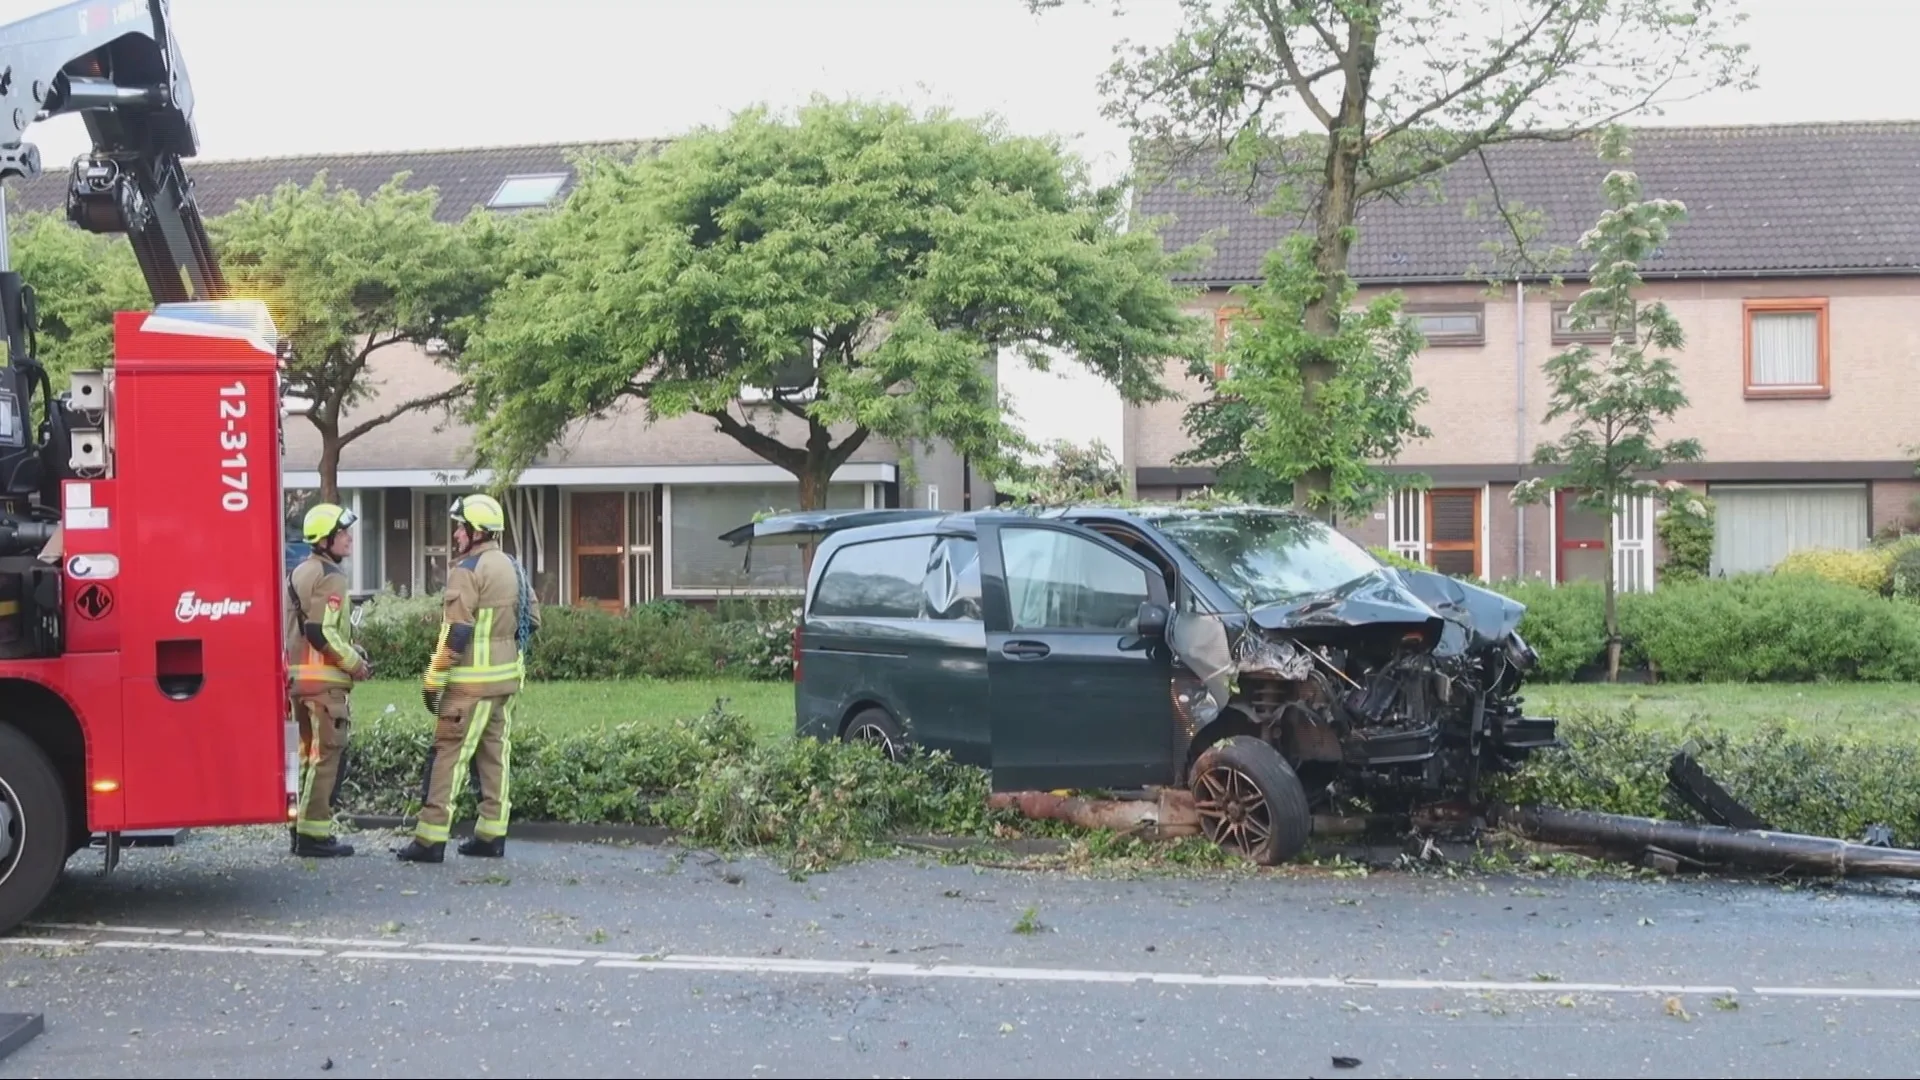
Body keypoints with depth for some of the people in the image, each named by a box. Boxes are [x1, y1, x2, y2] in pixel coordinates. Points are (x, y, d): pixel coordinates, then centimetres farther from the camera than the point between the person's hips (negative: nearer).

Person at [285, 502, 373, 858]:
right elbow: (321, 632, -22)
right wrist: (355, 663, -12)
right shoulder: (330, 577, -14)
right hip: (324, 680, -10)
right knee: (327, 755, -6)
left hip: (299, 674, 10)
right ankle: (314, 834, -5)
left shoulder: (300, 572, 17)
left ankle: (303, 829, 22)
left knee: (311, 753, 16)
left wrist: (350, 652, 20)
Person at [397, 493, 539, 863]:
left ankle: (430, 838, -7)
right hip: (507, 678, 9)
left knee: (448, 754, -6)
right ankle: (491, 834, 13)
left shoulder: (467, 571, -13)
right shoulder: (512, 567, 14)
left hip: (472, 681, -9)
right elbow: (532, 620, 17)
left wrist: (434, 679, -13)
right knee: (494, 753, 11)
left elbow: (456, 632, -17)